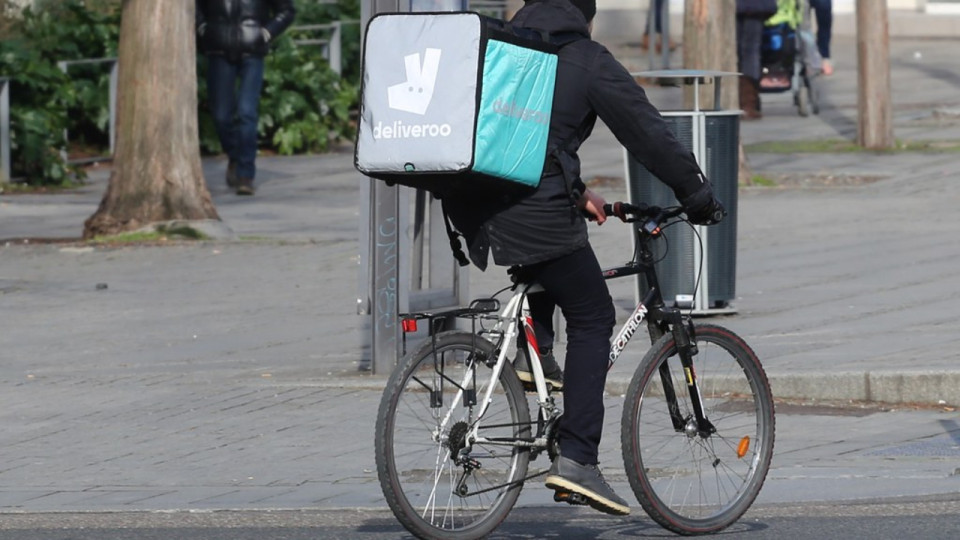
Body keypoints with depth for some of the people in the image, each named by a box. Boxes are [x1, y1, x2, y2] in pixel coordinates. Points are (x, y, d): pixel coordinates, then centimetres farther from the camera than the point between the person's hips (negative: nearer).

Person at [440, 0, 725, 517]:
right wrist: (698, 195, 15)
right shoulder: (588, 61, 0)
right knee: (592, 320, 8)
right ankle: (576, 459, -2)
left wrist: (573, 190, 37)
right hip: (533, 213, -6)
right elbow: (649, 133, 2)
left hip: (468, 208, 6)